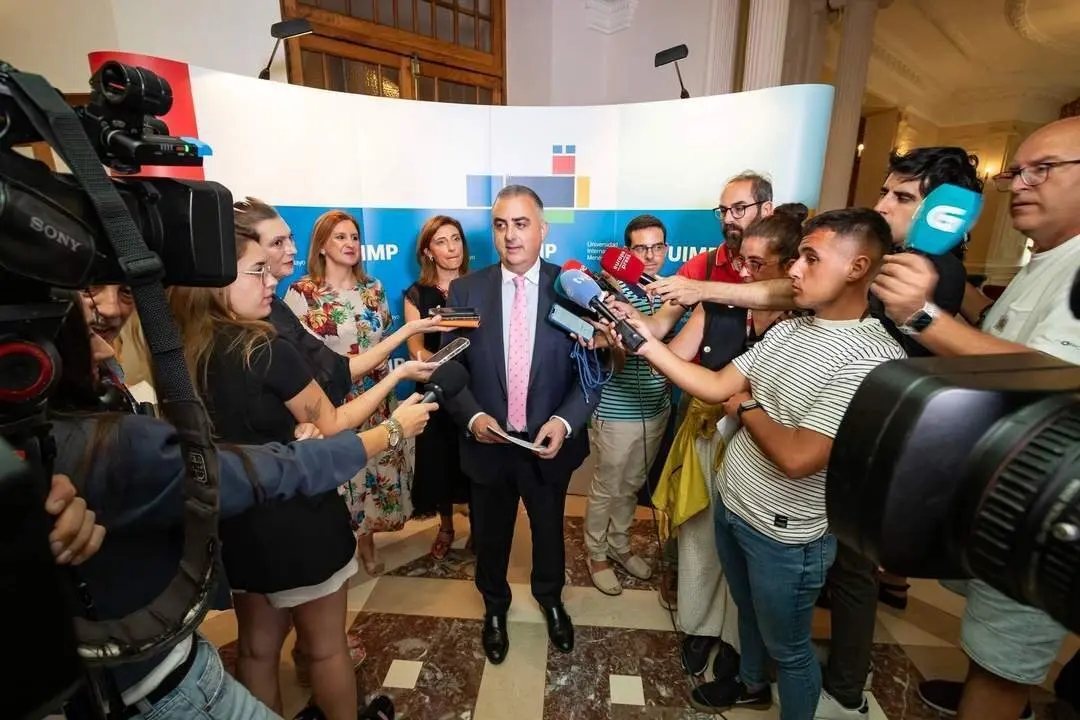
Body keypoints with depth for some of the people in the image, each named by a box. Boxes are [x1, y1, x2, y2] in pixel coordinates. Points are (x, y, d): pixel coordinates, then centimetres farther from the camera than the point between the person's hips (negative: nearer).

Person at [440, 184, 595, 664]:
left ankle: (551, 600, 56)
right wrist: (471, 416, -19)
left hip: (549, 442, 0)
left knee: (549, 531, 25)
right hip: (487, 443, 1)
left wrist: (565, 421, -22)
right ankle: (494, 608, 53)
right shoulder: (465, 290, -6)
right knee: (490, 538, 22)